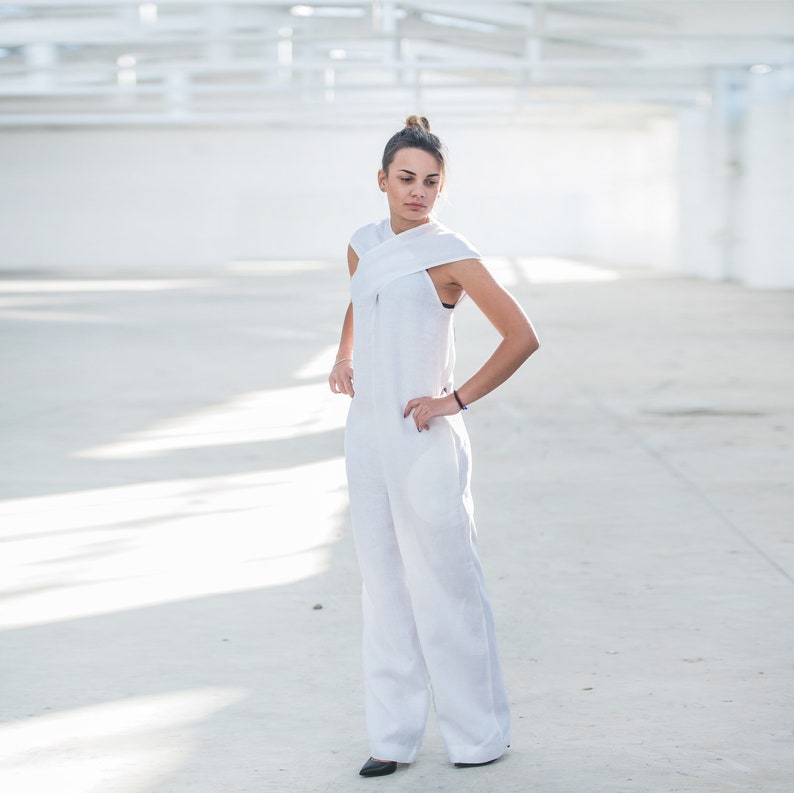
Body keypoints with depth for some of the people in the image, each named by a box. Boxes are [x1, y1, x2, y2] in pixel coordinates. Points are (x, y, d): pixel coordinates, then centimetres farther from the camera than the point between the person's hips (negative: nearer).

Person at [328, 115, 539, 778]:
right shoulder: (366, 244, 8)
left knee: (443, 581, 0)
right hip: (367, 433, 6)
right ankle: (394, 735, 18)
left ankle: (480, 733, 14)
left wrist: (458, 400, -12)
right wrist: (344, 358, 13)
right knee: (383, 586, 10)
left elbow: (522, 337, -12)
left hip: (424, 439, -6)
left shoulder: (449, 254, -10)